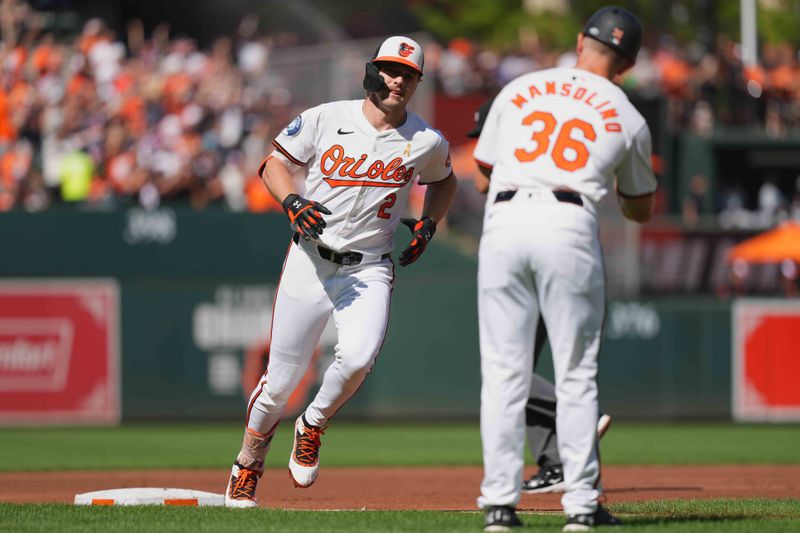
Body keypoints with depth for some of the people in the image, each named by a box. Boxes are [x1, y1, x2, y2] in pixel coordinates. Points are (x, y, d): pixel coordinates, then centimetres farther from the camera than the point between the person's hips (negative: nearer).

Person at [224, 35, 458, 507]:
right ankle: (247, 467, 28)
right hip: (309, 262, 0)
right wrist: (292, 202, -16)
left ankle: (313, 427, 4)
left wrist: (428, 224, 3)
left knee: (357, 357, -27)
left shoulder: (428, 143, 0)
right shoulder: (325, 119, -4)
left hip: (369, 270, 0)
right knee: (281, 379, 3)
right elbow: (274, 165, 4)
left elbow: (444, 182, 21)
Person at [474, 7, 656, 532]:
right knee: (576, 374, 5)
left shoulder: (519, 89, 16)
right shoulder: (628, 119, 13)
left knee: (503, 371, 4)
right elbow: (642, 209, 24)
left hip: (504, 220, 2)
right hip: (570, 227, -2)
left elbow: (484, 164, 25)